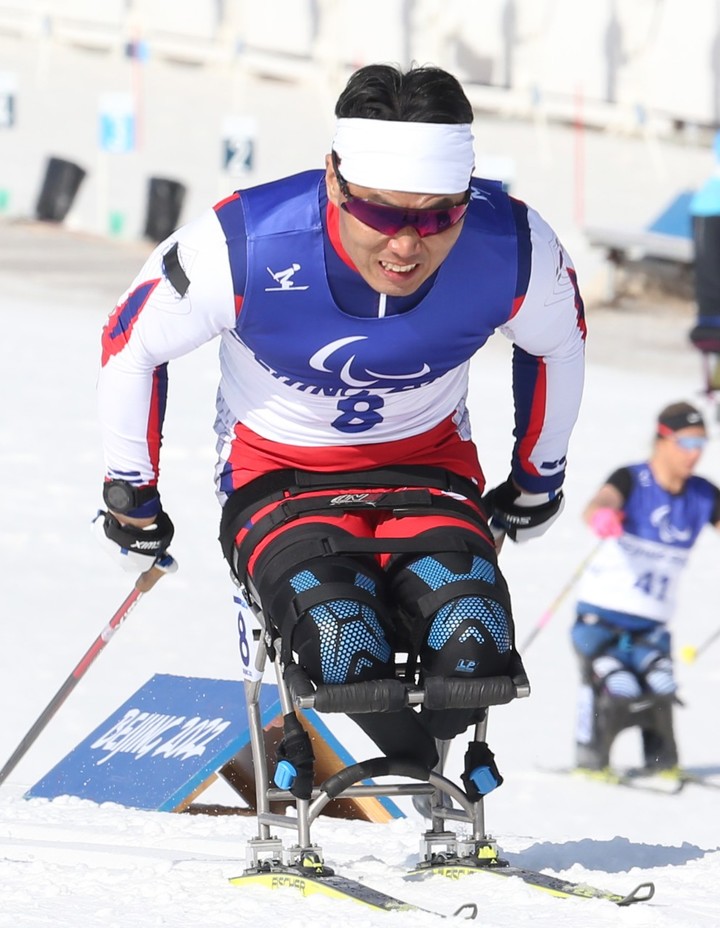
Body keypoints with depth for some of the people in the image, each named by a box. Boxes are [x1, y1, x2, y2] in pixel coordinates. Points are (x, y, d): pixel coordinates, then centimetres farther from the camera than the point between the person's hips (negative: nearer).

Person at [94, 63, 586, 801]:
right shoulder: (245, 248, -27)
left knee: (472, 649, -26)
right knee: (345, 649, -31)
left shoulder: (515, 250, -20)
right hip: (279, 481, -2)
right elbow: (131, 343, -6)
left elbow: (558, 342, 6)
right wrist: (129, 491, 5)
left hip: (430, 473, 2)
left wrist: (538, 477, 19)